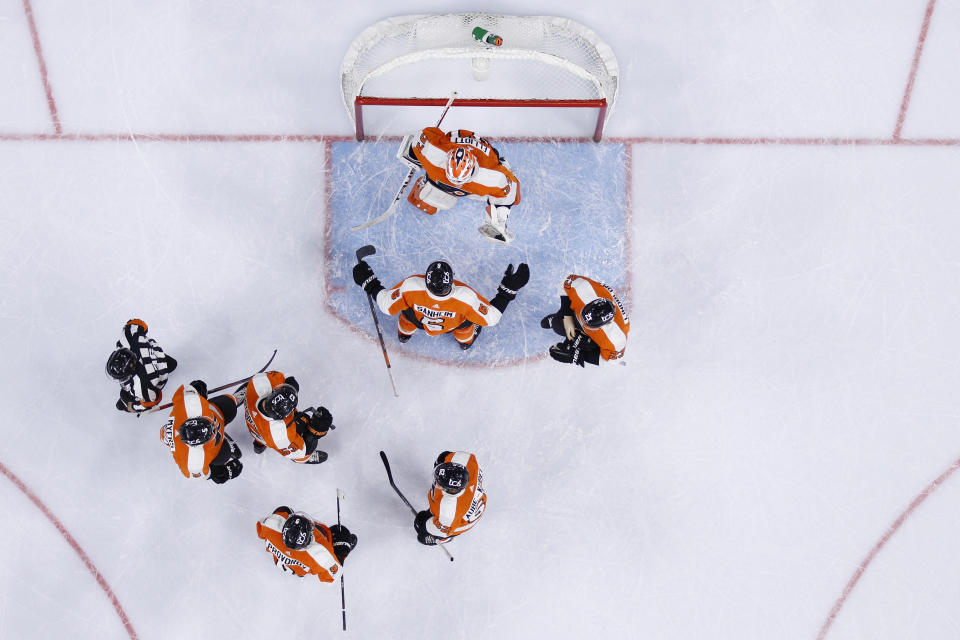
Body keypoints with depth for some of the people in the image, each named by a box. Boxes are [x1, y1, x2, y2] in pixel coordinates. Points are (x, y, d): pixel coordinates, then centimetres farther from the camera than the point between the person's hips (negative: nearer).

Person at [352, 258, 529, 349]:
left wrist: (369, 283, -12)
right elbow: (491, 318, -30)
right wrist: (508, 288, -27)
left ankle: (404, 333, 51)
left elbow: (387, 306, -26)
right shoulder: (465, 297, -45)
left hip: (418, 320, 1)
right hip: (453, 325, -1)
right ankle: (465, 340, 51)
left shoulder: (411, 287, -43)